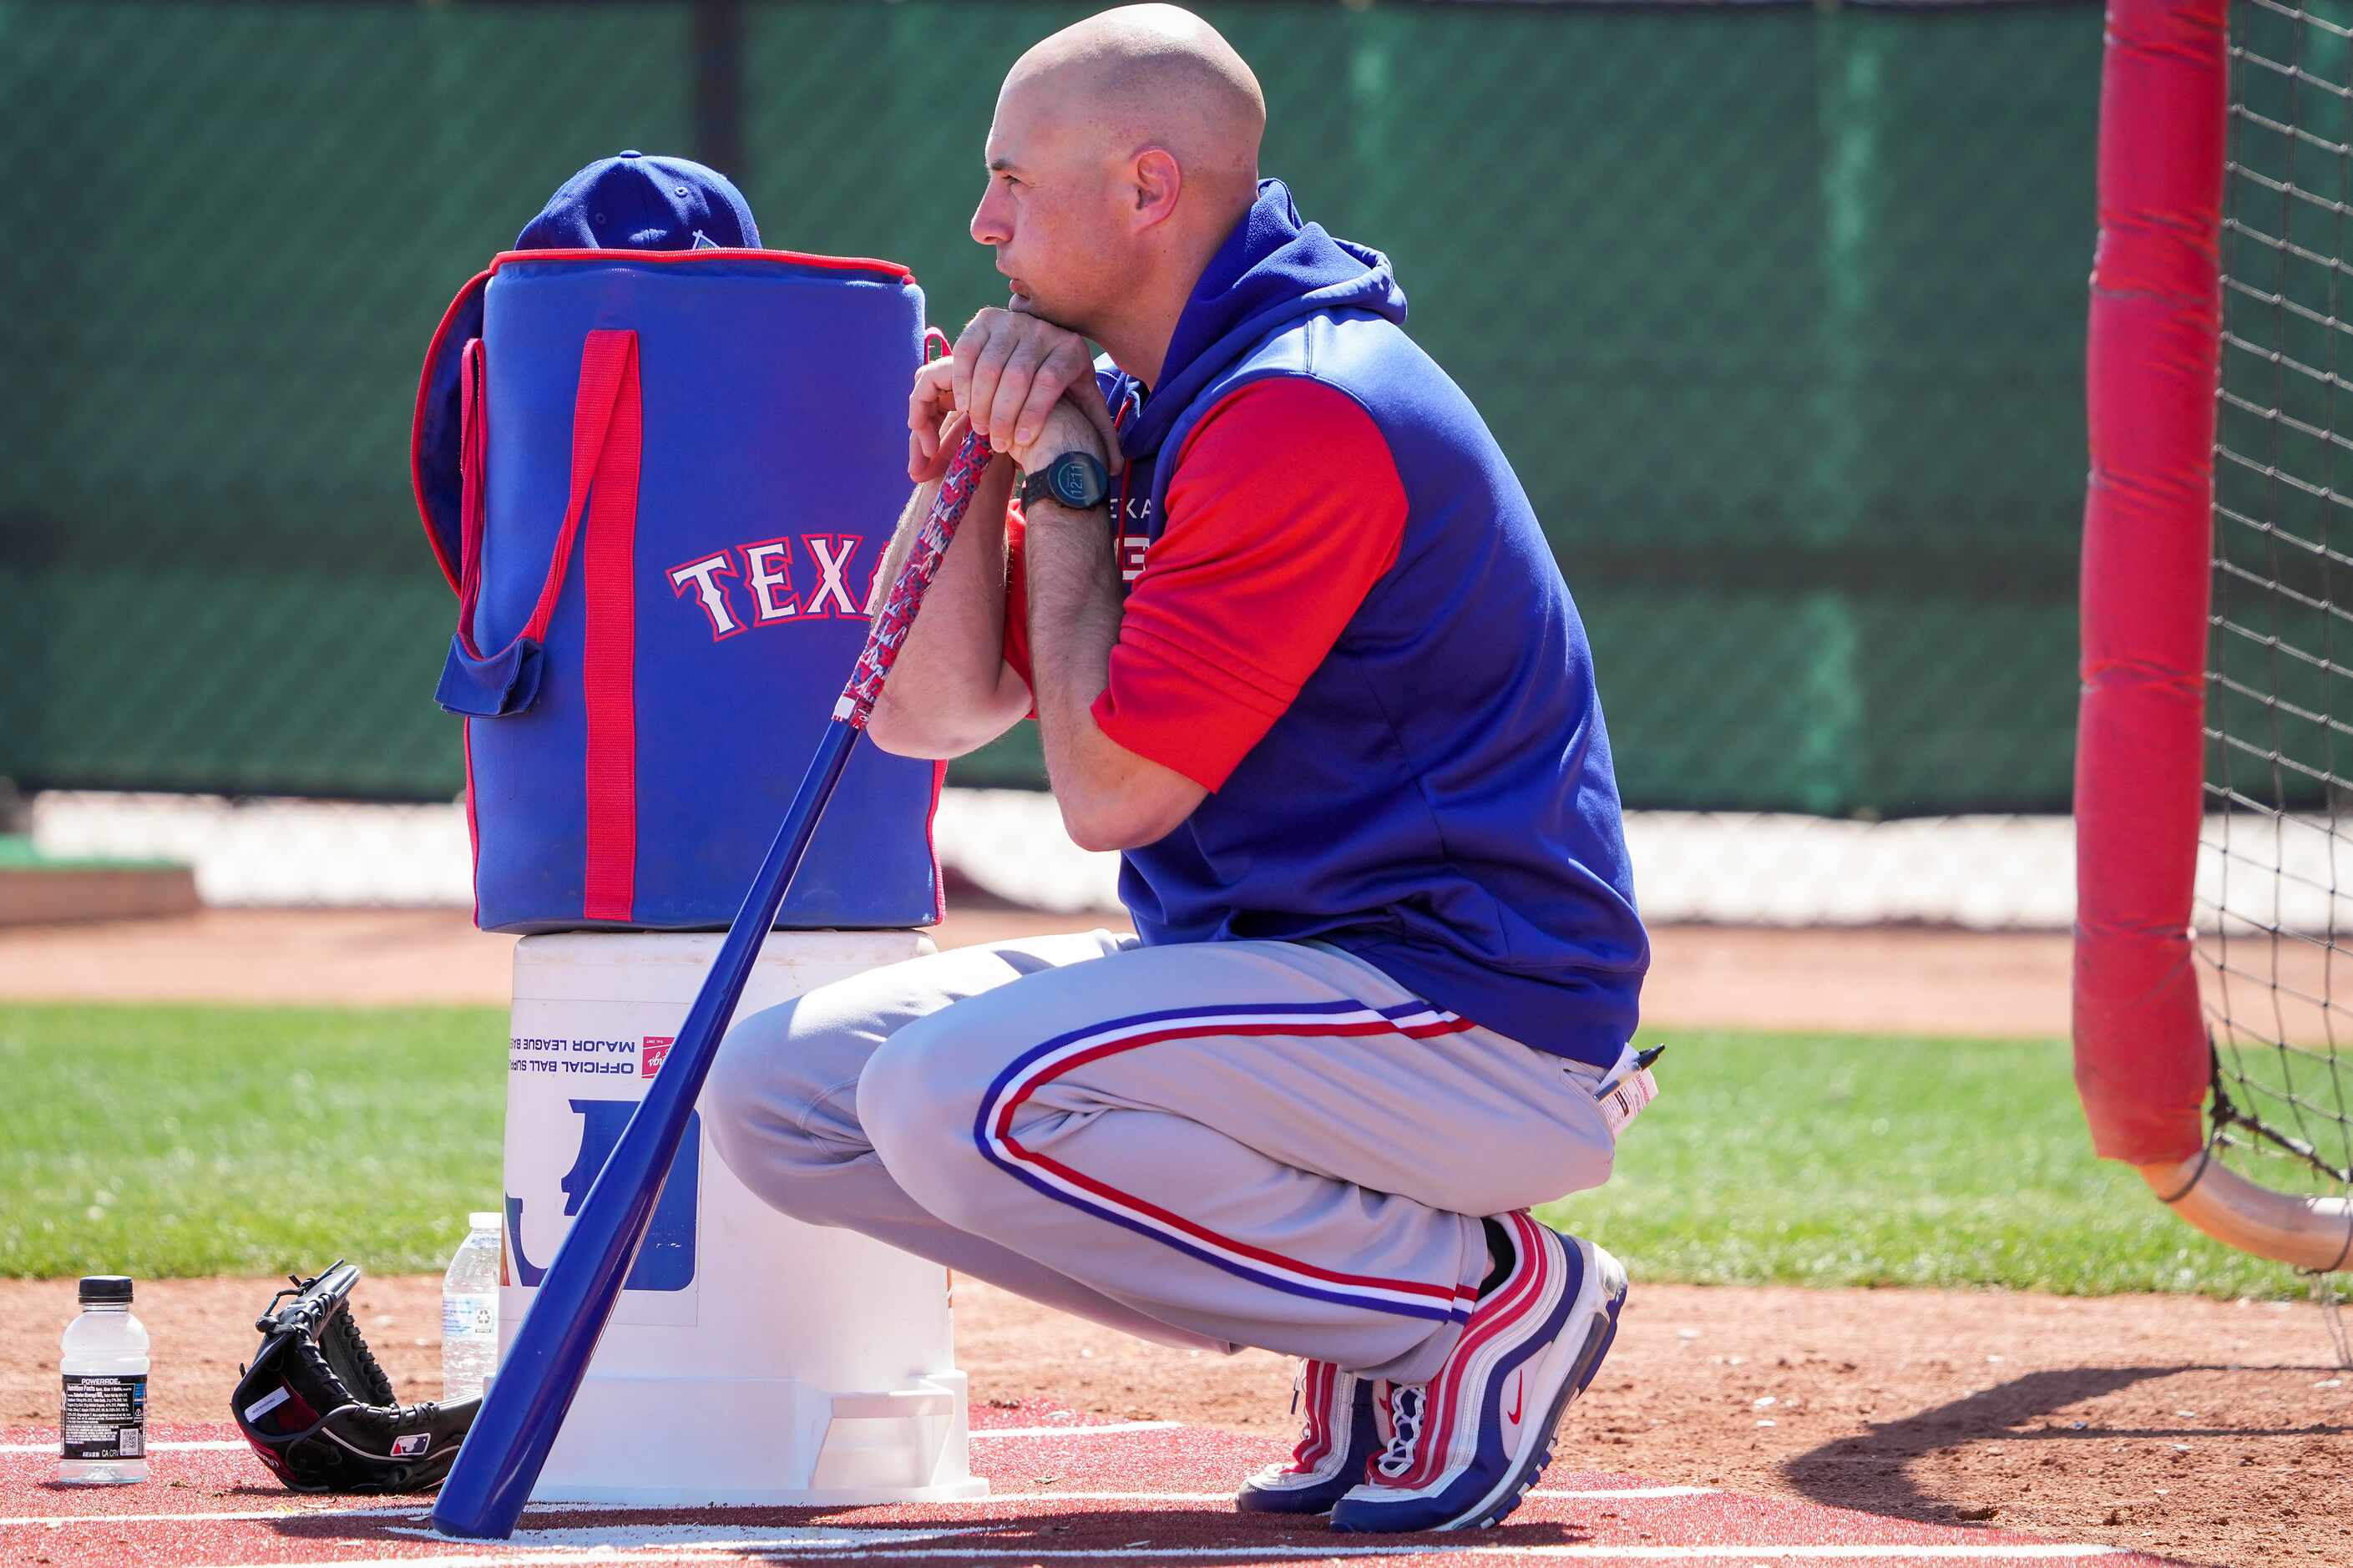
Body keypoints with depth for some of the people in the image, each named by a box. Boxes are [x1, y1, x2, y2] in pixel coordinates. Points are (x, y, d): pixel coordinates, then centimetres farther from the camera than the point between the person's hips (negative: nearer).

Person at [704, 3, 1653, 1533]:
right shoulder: (1151, 411, 13)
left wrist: (1065, 482, -8)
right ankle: (1365, 1304, 4)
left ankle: (1484, 1296, -12)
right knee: (784, 1085, 2)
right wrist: (969, 460, 0)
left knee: (966, 1095, -30)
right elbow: (927, 712, 14)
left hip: (1476, 1016, -10)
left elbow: (1111, 788, -19)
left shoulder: (1303, 414, -19)